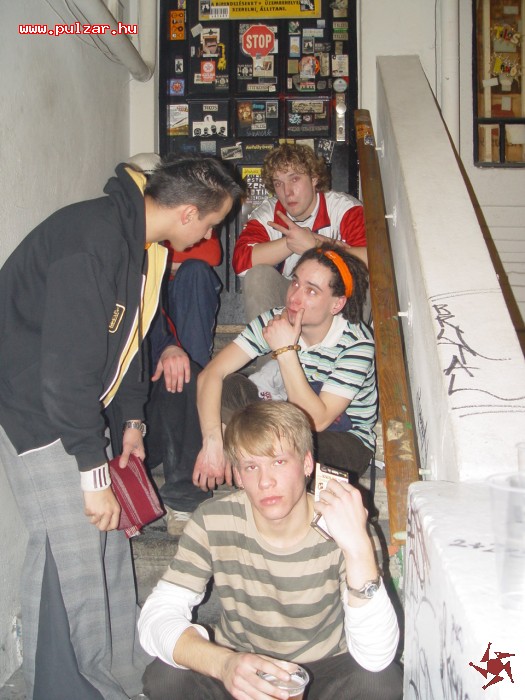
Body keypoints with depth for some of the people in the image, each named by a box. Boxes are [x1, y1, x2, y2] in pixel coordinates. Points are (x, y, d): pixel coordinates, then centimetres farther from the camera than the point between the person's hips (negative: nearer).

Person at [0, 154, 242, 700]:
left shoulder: (141, 242, 5)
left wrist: (129, 420, 13)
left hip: (76, 403, 9)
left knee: (108, 532, 13)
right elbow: (68, 367, -29)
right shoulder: (92, 240, -28)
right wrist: (93, 473, -24)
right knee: (72, 551, -7)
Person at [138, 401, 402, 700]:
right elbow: (156, 617, -20)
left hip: (325, 669, 0)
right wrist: (223, 663, -40)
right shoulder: (214, 522, -16)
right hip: (237, 668, 1)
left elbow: (376, 659, -29)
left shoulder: (340, 527, -21)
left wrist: (358, 548, -44)